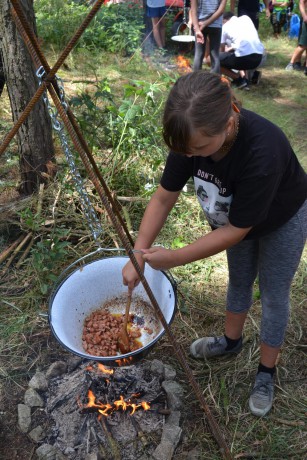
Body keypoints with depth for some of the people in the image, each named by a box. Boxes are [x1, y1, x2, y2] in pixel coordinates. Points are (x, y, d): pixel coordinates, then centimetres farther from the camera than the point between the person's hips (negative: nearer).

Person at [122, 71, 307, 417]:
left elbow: (236, 230, -34)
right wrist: (138, 257, -20)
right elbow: (163, 197, -17)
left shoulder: (262, 151, -44)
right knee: (238, 281, 22)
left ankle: (266, 372, 30)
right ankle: (231, 340, 46)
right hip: (236, 215, 5)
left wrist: (176, 258, -30)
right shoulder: (193, 137, -27)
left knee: (272, 294, 9)